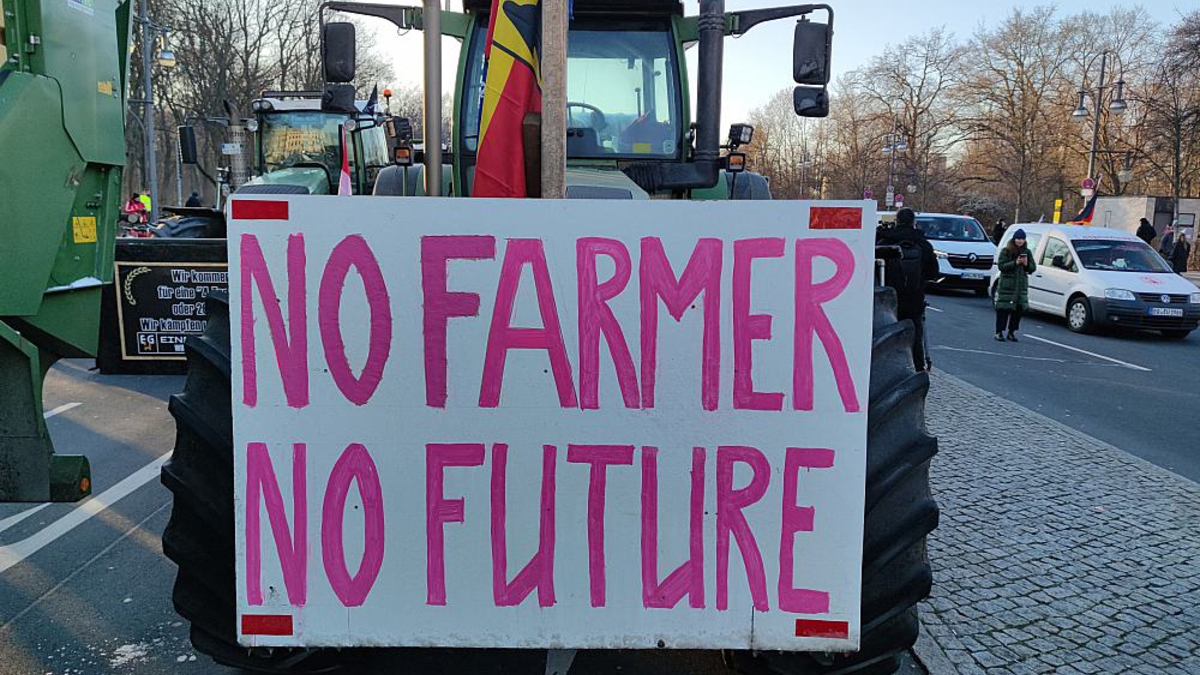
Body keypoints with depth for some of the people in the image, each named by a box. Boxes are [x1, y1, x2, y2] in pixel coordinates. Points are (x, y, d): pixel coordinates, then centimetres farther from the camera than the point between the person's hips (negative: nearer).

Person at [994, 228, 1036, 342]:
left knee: (1019, 309, 3)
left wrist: (1027, 264, -8)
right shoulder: (1006, 251, -1)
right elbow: (1001, 266, -10)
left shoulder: (1027, 252, 13)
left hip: (1022, 285, 5)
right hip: (1007, 284, -5)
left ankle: (1011, 332, 13)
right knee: (1003, 309, -6)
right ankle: (999, 332, 0)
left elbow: (1033, 267, 13)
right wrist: (1015, 263, -19)